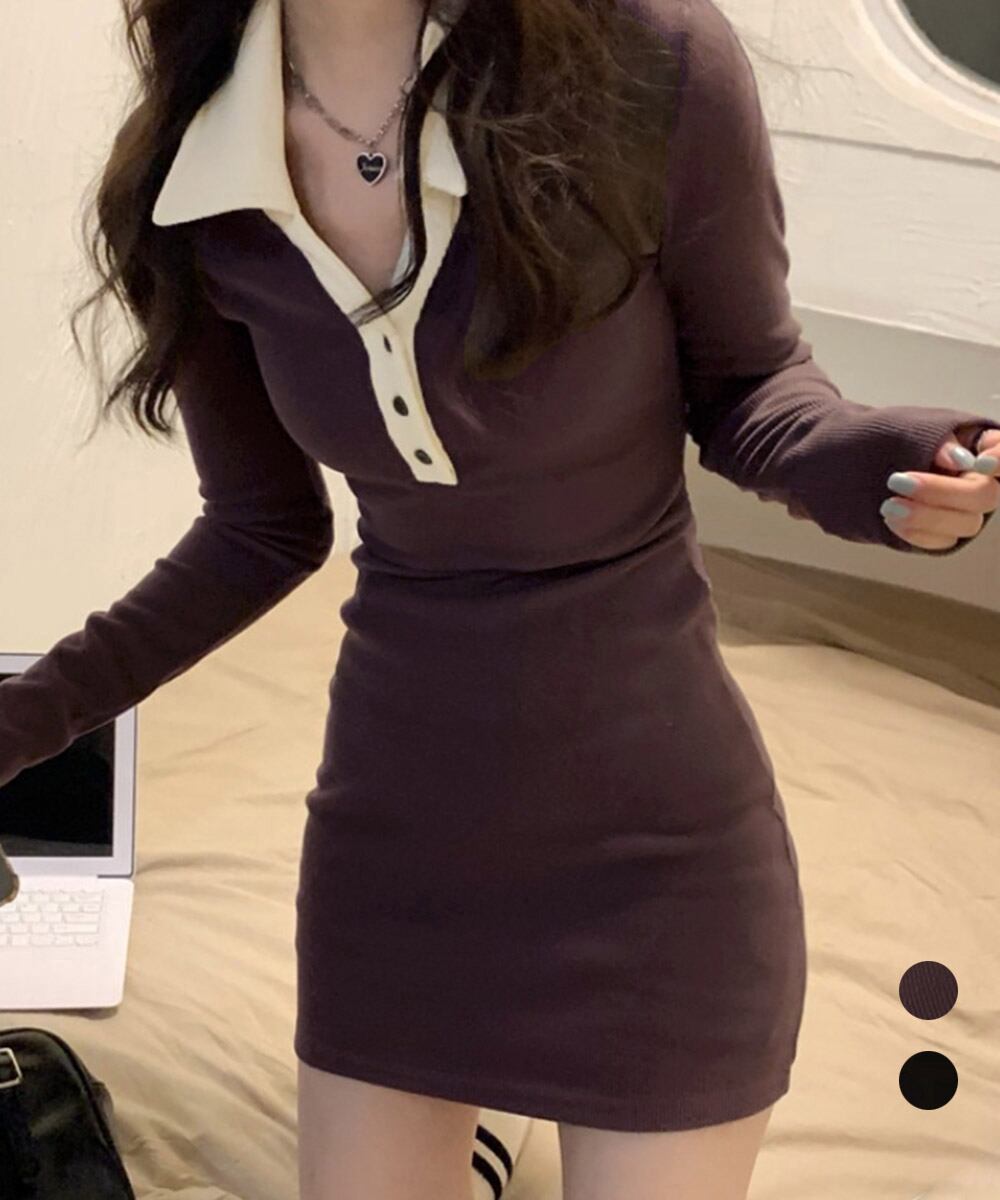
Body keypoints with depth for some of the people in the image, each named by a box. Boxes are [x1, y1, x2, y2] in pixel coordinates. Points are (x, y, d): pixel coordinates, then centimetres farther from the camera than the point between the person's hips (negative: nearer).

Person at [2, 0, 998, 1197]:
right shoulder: (187, 185, -10)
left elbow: (746, 383, -5)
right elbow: (262, 531, 5)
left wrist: (871, 466, -26)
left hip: (653, 833, -3)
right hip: (391, 820, 3)